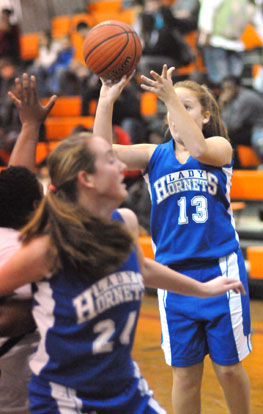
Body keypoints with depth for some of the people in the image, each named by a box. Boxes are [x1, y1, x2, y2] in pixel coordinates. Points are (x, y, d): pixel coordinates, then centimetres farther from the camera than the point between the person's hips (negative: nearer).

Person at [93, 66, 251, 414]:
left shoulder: (220, 146, 0)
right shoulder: (155, 155, 6)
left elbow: (198, 148, -25)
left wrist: (171, 97, -30)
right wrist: (106, 101, -22)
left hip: (220, 271, -2)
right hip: (175, 277, 2)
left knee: (228, 368, 7)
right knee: (185, 373, 7)